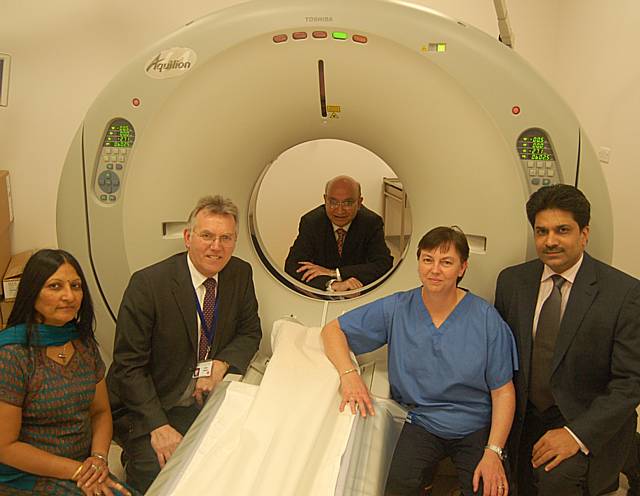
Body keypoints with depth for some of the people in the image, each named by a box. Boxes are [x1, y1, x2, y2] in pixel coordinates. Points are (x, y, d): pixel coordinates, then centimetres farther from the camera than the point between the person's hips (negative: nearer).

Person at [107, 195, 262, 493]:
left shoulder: (241, 274, -4)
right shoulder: (147, 283, -18)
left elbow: (250, 332, 7)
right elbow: (129, 365, -15)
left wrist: (222, 363, -13)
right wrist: (158, 426, -23)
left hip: (204, 399, 5)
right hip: (146, 405, -5)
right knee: (158, 474, -26)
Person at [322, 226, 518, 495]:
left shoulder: (486, 319, -8)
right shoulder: (396, 309, -6)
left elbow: (503, 392, -5)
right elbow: (333, 330, -1)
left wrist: (493, 452, -14)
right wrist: (349, 373, -19)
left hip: (475, 427, 0)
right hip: (421, 423, 1)